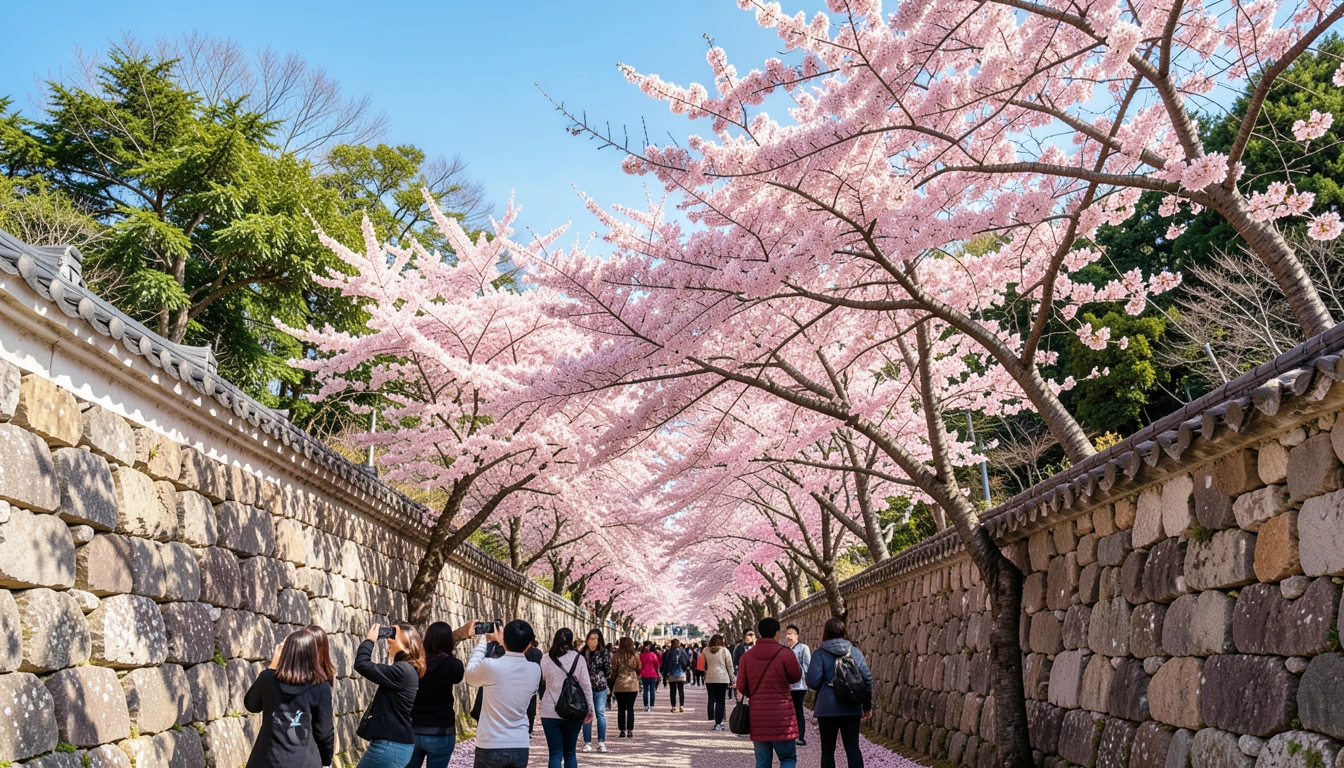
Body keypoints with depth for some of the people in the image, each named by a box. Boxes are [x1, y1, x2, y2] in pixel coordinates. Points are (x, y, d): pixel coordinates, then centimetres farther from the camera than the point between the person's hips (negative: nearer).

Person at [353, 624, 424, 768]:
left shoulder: (402, 670, -18)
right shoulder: (407, 670, 12)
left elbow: (362, 665, -19)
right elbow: (374, 670, 22)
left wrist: (369, 639, -6)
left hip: (390, 746, -10)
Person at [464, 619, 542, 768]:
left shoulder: (490, 666, -14)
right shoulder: (535, 670, -1)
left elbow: (469, 676, 8)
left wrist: (485, 643, 14)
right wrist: (501, 642, 19)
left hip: (491, 747, -4)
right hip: (520, 747, 4)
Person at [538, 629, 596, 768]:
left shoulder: (546, 658, -1)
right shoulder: (578, 658, -2)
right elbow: (586, 685, -3)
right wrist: (590, 709, 3)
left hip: (550, 713, -1)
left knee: (555, 754, 1)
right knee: (570, 753, 13)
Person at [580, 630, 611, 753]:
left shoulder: (604, 652, 0)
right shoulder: (582, 653, 5)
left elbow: (608, 671, 2)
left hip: (600, 687, -2)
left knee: (600, 714, -1)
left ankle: (601, 742, 4)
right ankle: (587, 742, 11)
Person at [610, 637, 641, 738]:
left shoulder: (616, 656, -6)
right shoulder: (635, 656, -4)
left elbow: (614, 671, -3)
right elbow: (639, 669, 5)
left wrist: (612, 682, 10)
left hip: (619, 685, -1)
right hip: (632, 685, 1)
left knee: (621, 709, 7)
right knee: (630, 708, 6)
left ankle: (623, 731, 5)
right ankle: (630, 731, 3)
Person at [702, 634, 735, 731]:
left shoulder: (706, 651, 2)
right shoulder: (725, 651, -3)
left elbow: (704, 666, 4)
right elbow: (730, 666, 0)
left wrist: (705, 676, 13)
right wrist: (731, 679, 8)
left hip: (709, 679, 2)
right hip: (722, 679, -2)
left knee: (711, 700, 10)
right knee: (720, 701, 3)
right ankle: (718, 723, -2)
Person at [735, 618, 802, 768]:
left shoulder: (747, 656, 0)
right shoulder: (785, 654, -12)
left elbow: (741, 687, 5)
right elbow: (796, 677, 3)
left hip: (757, 716, 4)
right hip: (781, 716, -3)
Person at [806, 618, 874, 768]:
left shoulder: (821, 653, -5)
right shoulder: (854, 651, 4)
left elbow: (812, 682, -11)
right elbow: (867, 678, 2)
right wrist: (867, 705, 11)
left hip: (828, 708, -3)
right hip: (851, 708, 3)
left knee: (828, 749, 7)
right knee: (853, 747, 6)